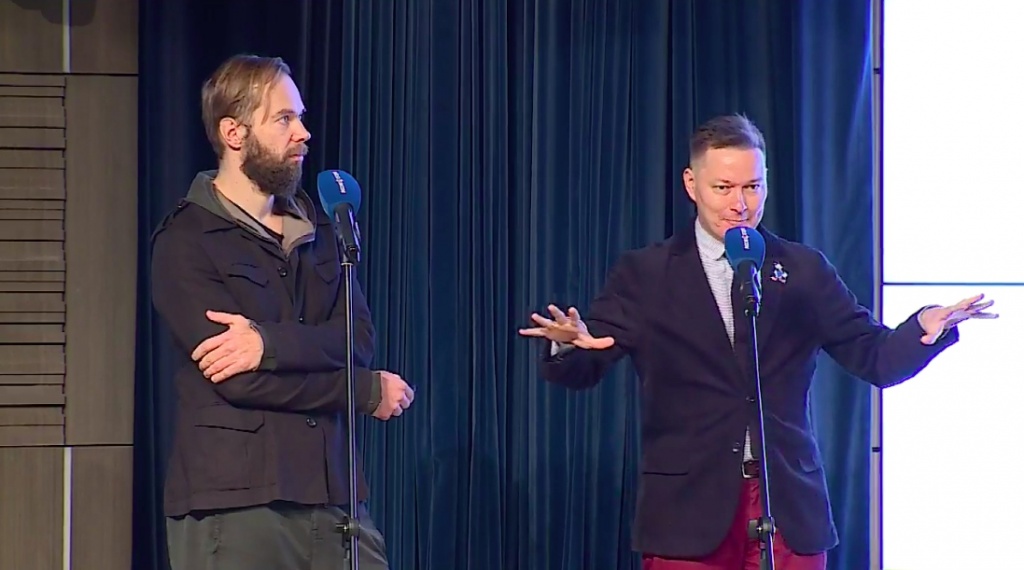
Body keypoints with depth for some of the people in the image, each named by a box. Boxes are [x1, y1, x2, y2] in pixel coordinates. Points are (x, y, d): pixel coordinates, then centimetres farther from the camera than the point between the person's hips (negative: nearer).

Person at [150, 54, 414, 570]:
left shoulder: (318, 228, 16)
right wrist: (369, 391, -5)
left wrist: (269, 341, -16)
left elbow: (359, 340, 2)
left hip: (333, 493, 5)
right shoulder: (186, 241, -3)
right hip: (232, 502, -5)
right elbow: (240, 379, -13)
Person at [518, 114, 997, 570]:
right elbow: (581, 371, -1)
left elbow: (873, 358, 8)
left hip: (790, 507, 2)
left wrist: (926, 328, -13)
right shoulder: (644, 274, 5)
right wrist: (570, 344, -26)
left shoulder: (804, 271, 10)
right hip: (688, 508, -1)